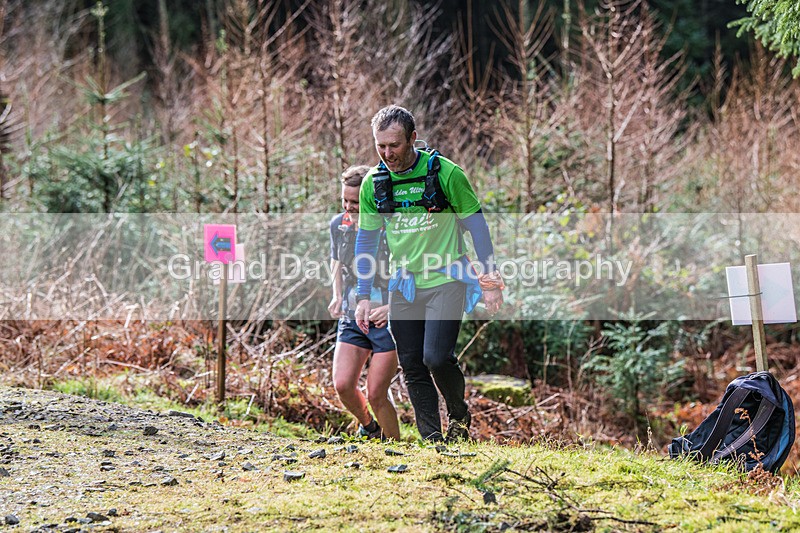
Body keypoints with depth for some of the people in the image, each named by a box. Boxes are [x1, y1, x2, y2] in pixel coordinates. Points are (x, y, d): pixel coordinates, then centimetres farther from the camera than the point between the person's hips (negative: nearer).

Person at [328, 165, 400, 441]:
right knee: (342, 385, -11)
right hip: (351, 319, 4)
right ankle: (368, 426, 19)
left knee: (376, 394, -6)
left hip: (387, 322, -4)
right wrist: (337, 296, 11)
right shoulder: (339, 224, 4)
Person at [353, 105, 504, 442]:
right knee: (412, 366, 2)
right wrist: (363, 296, 7)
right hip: (404, 286, 4)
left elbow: (475, 224, -2)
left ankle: (459, 415, 11)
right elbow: (366, 240, 10)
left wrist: (490, 278, -5)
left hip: (446, 280, -4)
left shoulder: (445, 173, -10)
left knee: (436, 357, -16)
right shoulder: (374, 183, 1)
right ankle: (431, 438, 12)